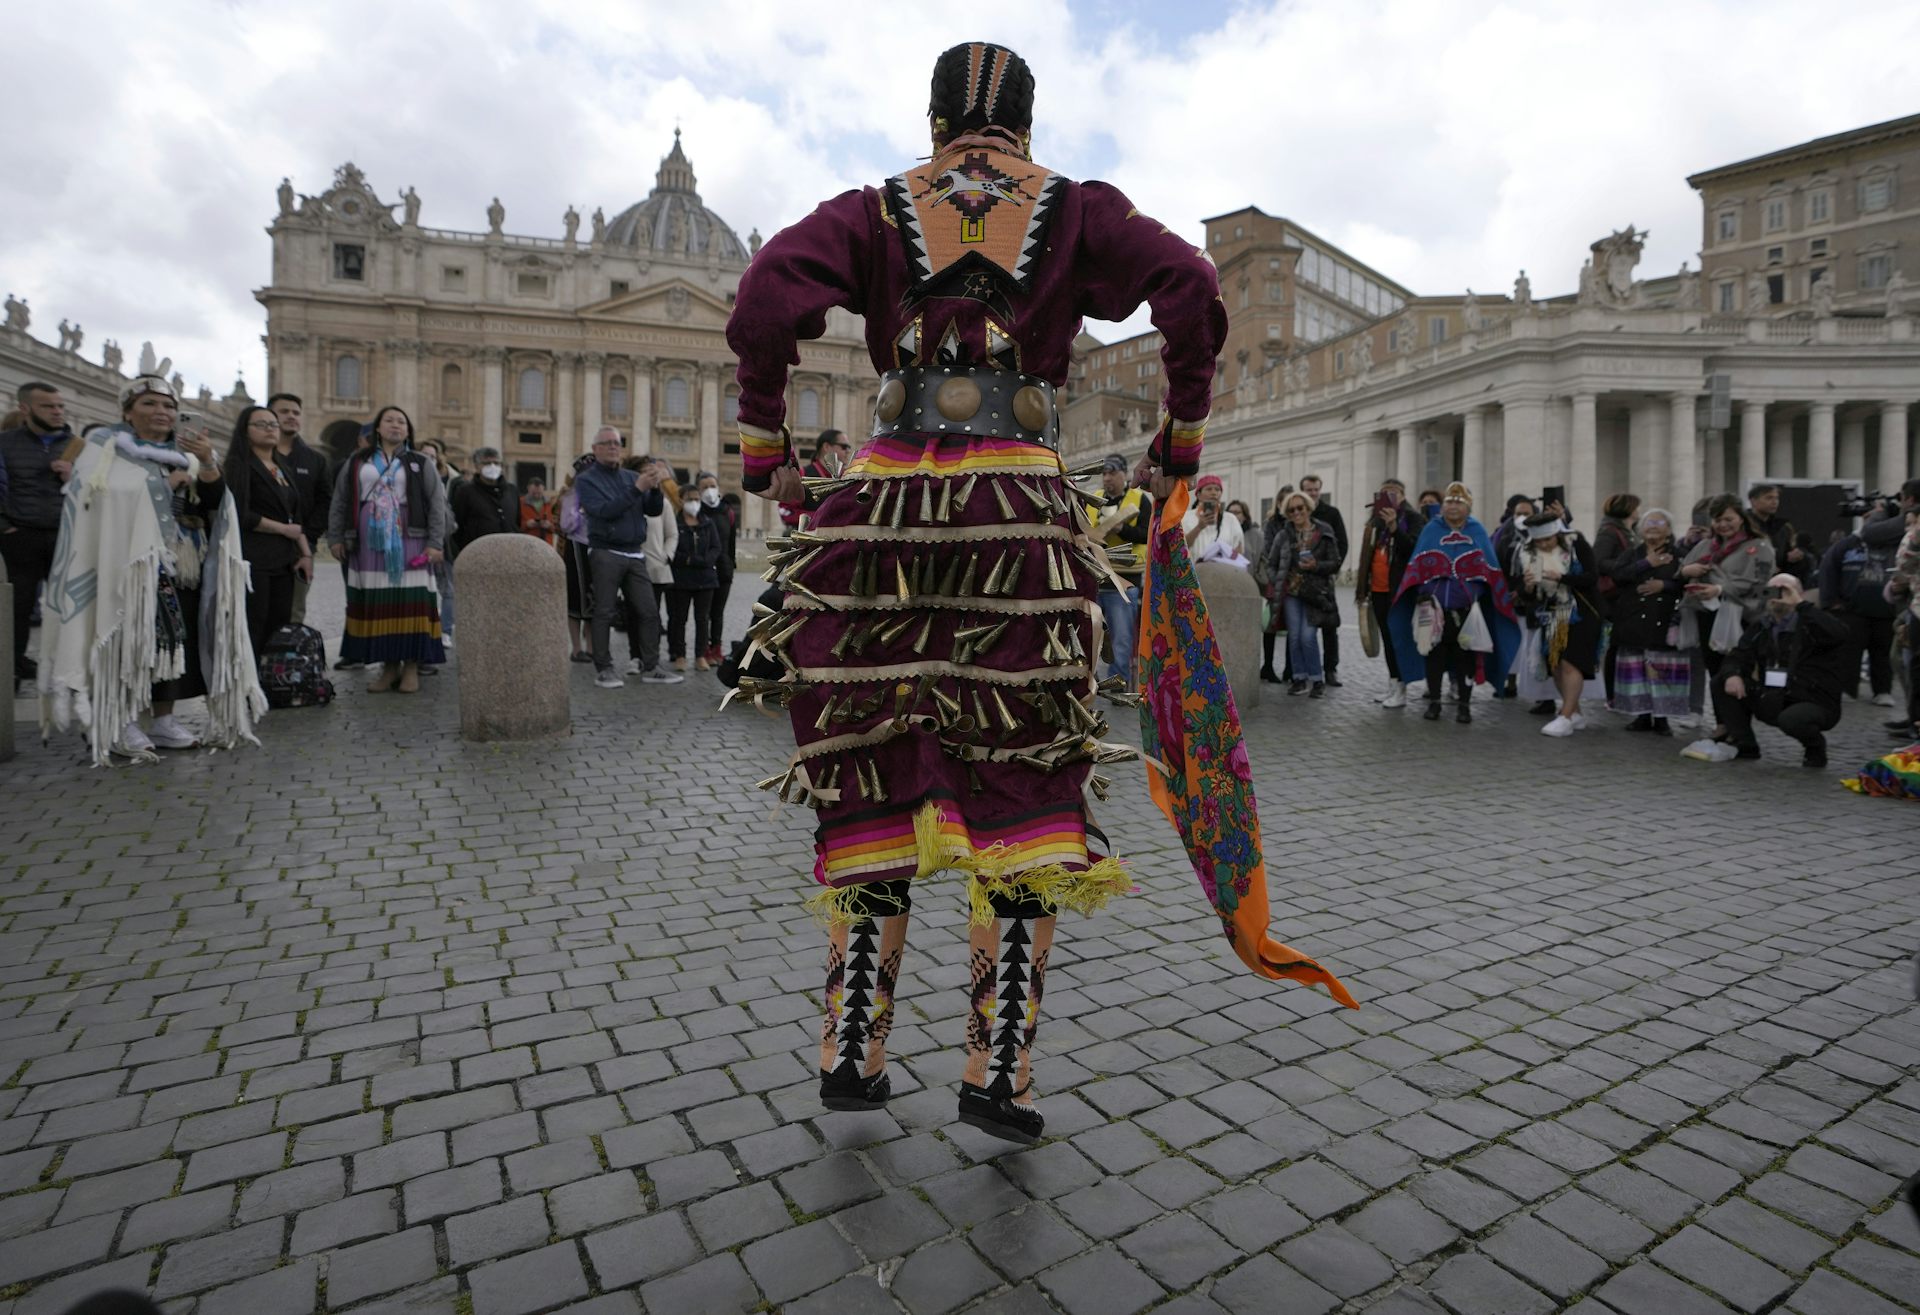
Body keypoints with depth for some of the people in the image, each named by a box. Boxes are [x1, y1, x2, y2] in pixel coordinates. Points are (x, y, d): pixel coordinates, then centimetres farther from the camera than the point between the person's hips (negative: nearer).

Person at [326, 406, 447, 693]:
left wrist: (435, 543, -8)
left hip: (409, 543, -2)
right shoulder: (356, 463, 14)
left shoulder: (421, 463, 8)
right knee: (375, 604, 0)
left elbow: (437, 504, 1)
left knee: (410, 602, -7)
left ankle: (411, 666, -2)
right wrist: (335, 538, 7)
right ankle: (388, 665, 6)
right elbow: (339, 502, 15)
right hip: (369, 544, 2)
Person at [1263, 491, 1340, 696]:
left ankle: (1317, 679, 4)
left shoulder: (1324, 534, 2)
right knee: (1294, 636, 1)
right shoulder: (1283, 536, 7)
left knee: (1308, 637, -11)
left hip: (1314, 593, -3)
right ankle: (1299, 677, 14)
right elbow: (1271, 564, 12)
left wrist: (1316, 566, -15)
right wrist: (1277, 583, -3)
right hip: (1291, 592, 3)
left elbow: (1335, 564, 2)